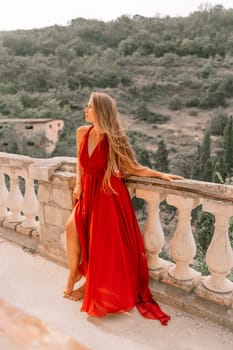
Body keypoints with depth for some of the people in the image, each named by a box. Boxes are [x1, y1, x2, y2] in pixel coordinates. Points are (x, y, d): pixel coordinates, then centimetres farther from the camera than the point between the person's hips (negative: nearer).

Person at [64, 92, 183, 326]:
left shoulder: (112, 140, -15)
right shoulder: (82, 132, -1)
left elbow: (133, 168, -9)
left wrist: (161, 175, -17)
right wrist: (78, 184, 4)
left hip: (109, 194, -5)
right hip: (89, 191, 5)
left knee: (101, 242, -4)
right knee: (72, 227, -10)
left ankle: (91, 285, 21)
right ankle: (75, 271, 17)